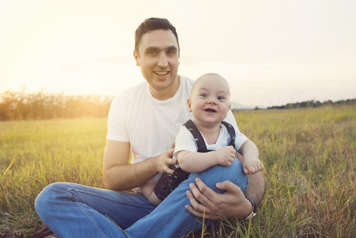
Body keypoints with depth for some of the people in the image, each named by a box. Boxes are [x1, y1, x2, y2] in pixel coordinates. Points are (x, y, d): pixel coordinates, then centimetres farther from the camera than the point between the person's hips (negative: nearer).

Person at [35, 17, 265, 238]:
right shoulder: (123, 104, 0)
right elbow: (111, 178, -1)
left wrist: (246, 205, -39)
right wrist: (156, 162, -22)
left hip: (190, 205, -1)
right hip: (144, 202, 2)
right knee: (51, 196, -15)